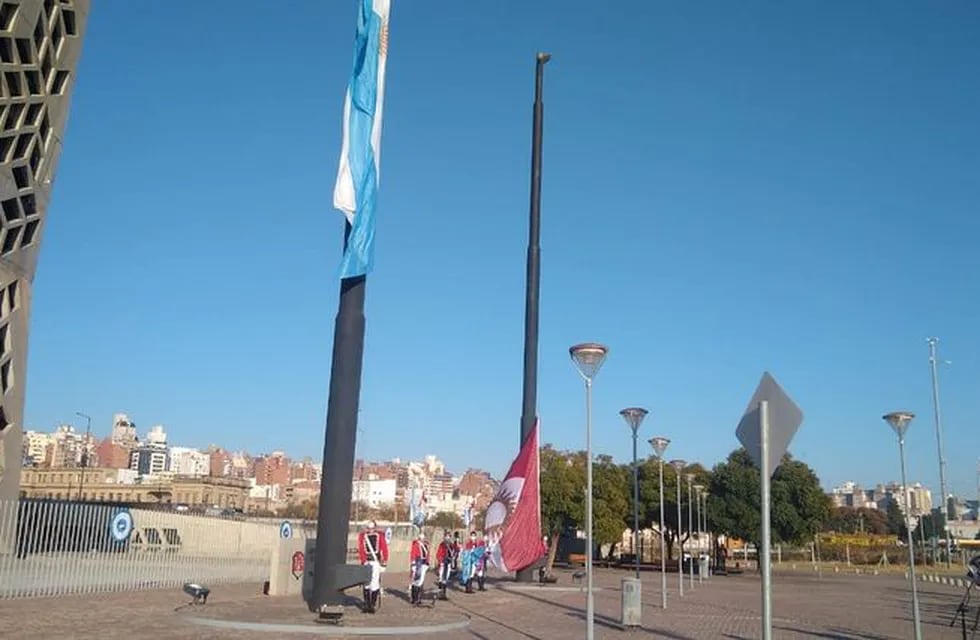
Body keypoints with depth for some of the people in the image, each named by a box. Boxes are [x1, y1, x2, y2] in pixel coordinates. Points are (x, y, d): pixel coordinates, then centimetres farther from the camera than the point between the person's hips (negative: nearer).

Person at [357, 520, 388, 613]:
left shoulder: (380, 535, 4)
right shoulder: (362, 536, 6)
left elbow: (384, 548, 2)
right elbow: (361, 549, -1)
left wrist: (384, 561, -4)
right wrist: (364, 561, -13)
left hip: (376, 561, -2)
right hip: (366, 562, 2)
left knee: (375, 583, -6)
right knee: (366, 583, 7)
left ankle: (373, 605, 0)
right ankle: (367, 604, 15)